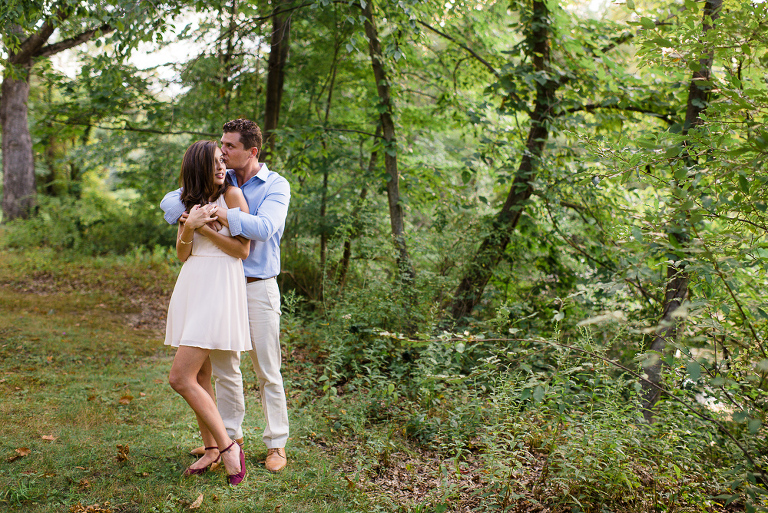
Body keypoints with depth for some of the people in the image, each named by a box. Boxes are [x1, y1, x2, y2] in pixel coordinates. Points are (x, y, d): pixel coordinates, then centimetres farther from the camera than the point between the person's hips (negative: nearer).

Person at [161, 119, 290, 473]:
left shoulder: (276, 186, -7)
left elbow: (264, 228, -24)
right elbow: (170, 201, 10)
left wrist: (217, 213, -26)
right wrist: (187, 213, -13)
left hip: (258, 287, -5)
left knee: (267, 370, 0)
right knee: (223, 366, 10)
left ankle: (276, 444, 11)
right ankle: (230, 434, 25)